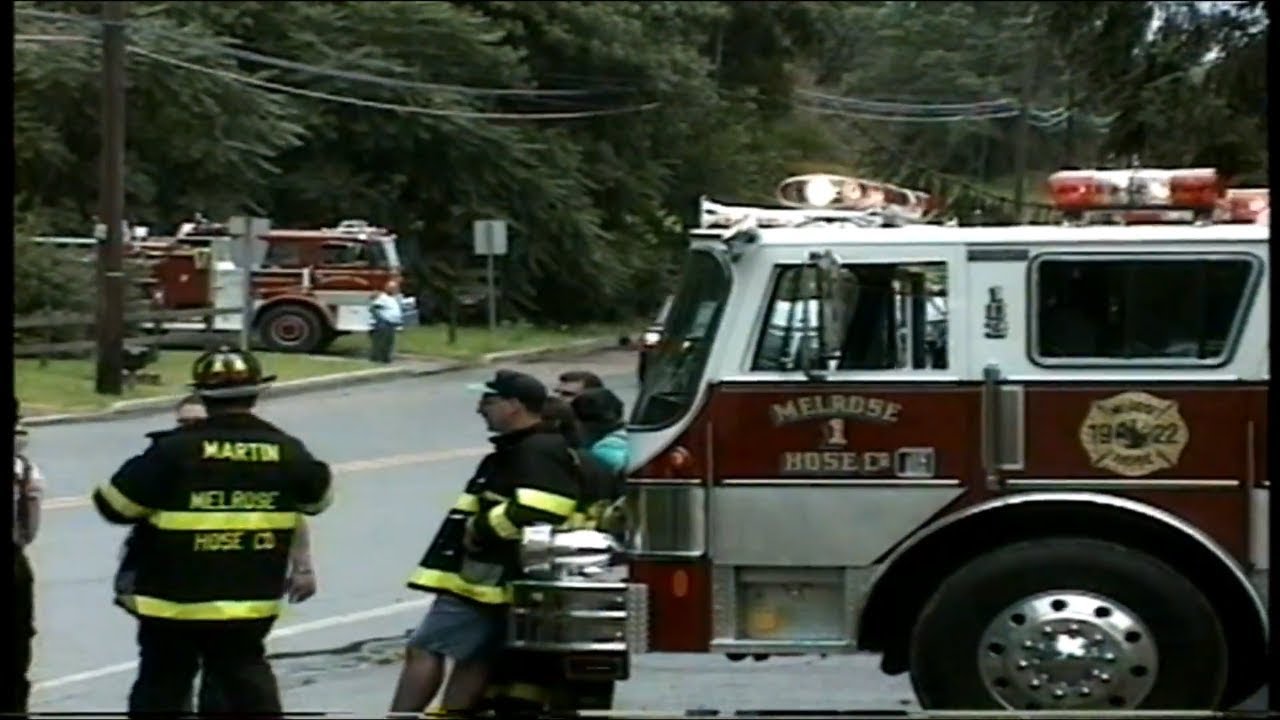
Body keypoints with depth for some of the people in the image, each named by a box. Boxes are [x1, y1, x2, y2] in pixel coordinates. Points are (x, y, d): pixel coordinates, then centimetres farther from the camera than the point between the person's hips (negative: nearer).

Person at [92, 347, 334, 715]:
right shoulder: (286, 451, -1)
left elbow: (115, 504, -8)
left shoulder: (175, 450, -13)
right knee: (247, 677, 17)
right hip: (251, 601, 3)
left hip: (174, 600, -3)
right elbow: (319, 496, 19)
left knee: (161, 685, 10)